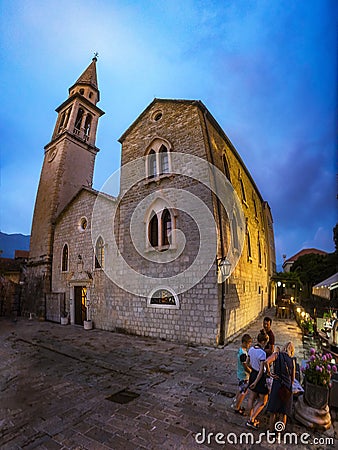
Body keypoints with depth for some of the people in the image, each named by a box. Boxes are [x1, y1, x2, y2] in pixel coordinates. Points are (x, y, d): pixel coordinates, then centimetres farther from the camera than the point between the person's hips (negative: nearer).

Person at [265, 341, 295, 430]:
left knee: (273, 412, 11)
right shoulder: (292, 360, 4)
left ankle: (271, 431, 17)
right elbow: (293, 378, 9)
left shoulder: (277, 354, -3)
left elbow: (267, 362, -20)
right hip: (288, 387, 2)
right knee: (284, 413, 17)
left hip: (277, 384, -2)